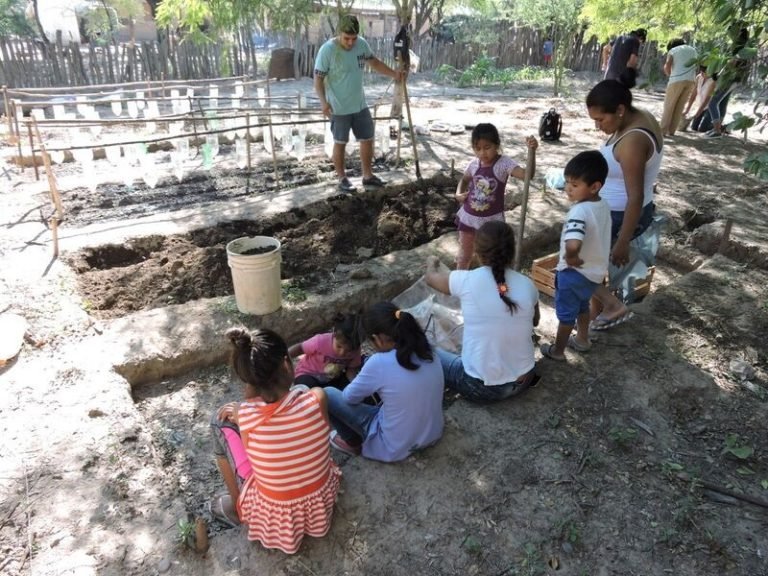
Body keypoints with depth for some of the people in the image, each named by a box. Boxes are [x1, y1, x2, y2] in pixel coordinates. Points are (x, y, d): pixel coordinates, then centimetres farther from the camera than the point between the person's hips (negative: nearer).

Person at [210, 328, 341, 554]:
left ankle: (236, 506, 25)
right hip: (321, 500, 2)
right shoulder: (317, 398, -25)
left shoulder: (243, 414, -26)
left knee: (221, 419, 7)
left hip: (272, 513, -1)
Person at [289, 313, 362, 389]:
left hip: (334, 379, 4)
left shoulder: (355, 350, -21)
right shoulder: (321, 342, -32)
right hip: (309, 374, -4)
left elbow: (351, 370, -8)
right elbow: (299, 348, -18)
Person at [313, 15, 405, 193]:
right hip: (338, 108, -6)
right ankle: (342, 179, 22)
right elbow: (318, 78, -16)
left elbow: (374, 61, 15)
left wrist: (393, 74, 8)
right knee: (340, 143, 7)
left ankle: (368, 176, 29)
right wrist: (323, 101, -28)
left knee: (368, 139, 13)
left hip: (360, 105, 6)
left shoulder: (362, 44, -3)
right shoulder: (327, 50, -19)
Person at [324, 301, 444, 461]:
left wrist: (364, 384, 13)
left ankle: (353, 443, 21)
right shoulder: (426, 350, -8)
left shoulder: (379, 363, -26)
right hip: (433, 435, 6)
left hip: (396, 448, -6)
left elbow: (349, 397, -8)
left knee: (327, 395, 0)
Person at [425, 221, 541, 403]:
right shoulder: (527, 285, -8)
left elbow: (432, 278, 6)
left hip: (481, 388, -3)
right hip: (523, 382, 4)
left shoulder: (467, 281, -17)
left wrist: (432, 263, 28)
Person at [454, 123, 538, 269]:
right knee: (464, 255, 18)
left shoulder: (504, 163, -15)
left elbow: (527, 174, -32)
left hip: (492, 219, -3)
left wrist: (531, 151, -45)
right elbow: (464, 179, 18)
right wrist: (459, 194, -1)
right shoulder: (474, 164, -4)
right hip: (469, 216, 3)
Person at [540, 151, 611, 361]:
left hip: (574, 273, -8)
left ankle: (557, 350, 31)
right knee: (582, 306, 30)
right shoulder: (603, 205, -4)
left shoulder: (580, 211, -32)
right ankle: (582, 339, 50)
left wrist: (570, 258, -28)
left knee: (566, 314, 12)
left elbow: (573, 244, -48)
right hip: (595, 271, 8)